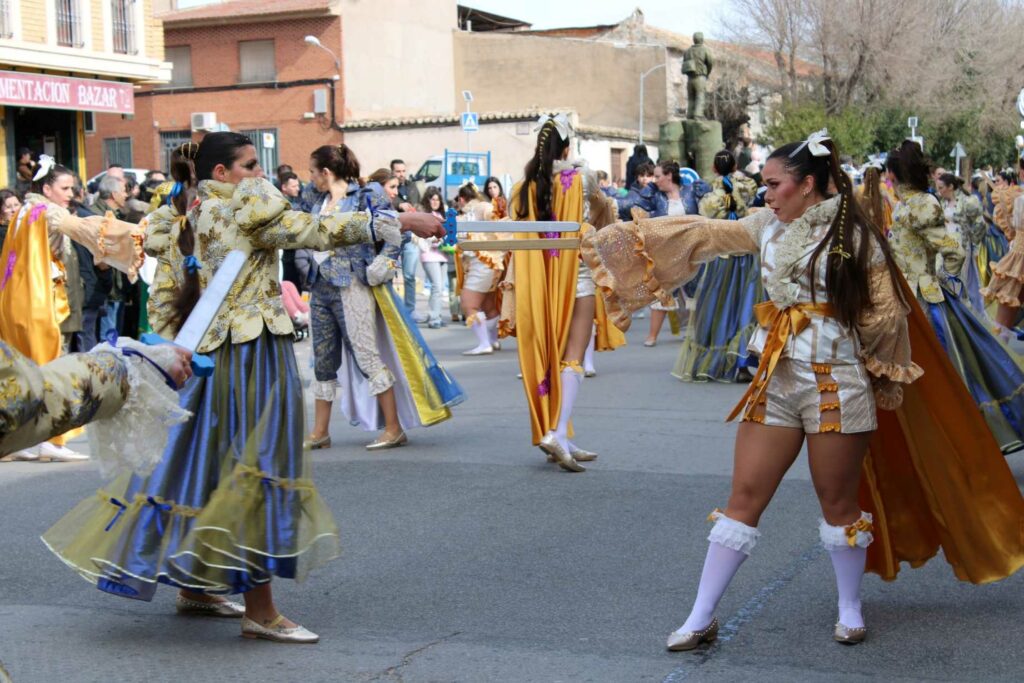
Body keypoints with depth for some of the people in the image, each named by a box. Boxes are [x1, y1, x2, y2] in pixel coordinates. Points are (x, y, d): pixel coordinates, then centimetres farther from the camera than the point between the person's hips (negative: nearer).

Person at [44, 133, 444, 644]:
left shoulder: (184, 215, 13)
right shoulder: (245, 207, -9)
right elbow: (316, 232, -16)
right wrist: (394, 223, -15)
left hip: (207, 352, 8)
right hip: (252, 352, -8)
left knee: (203, 459, 15)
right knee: (255, 465, -5)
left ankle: (193, 586, 28)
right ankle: (259, 611, -2)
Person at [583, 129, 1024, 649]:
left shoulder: (854, 236, -6)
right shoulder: (768, 227, 8)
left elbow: (886, 316, -4)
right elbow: (699, 235, 10)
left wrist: (834, 329, 1)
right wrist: (625, 235, 9)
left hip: (836, 385, -4)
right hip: (775, 383, 4)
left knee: (838, 502, 7)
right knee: (744, 497, 3)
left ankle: (849, 610, 27)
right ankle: (701, 619, 7)